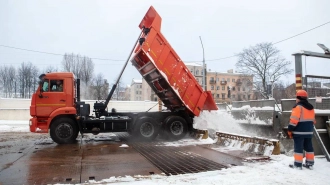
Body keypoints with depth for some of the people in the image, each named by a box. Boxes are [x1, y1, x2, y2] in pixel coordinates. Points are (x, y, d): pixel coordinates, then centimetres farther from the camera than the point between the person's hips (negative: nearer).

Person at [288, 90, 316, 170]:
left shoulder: (298, 106, -15)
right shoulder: (311, 107, 12)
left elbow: (294, 120, -20)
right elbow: (313, 120, 19)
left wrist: (290, 130, -14)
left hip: (299, 131, -8)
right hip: (309, 131, 8)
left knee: (298, 147, -3)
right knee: (308, 147, 15)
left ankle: (298, 164, 0)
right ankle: (310, 163, 22)